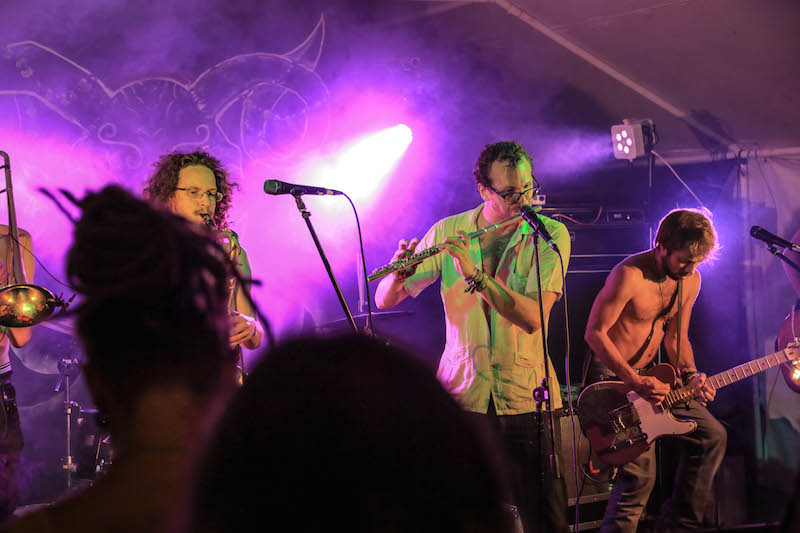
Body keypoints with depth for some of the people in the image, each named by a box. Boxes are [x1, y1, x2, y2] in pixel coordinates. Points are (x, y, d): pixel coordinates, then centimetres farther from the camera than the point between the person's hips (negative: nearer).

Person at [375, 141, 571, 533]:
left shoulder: (551, 235, -6)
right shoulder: (447, 232, 0)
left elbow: (532, 318, -19)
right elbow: (385, 301, 2)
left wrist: (474, 274, -28)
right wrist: (399, 273, -20)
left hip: (525, 394, -1)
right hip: (461, 390, 1)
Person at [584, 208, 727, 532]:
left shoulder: (690, 280, 2)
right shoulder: (630, 275, -23)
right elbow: (595, 332, -21)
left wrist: (689, 375, -6)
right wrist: (635, 382, -25)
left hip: (649, 376, 8)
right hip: (611, 377, -8)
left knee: (712, 436, 6)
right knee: (640, 471, -19)